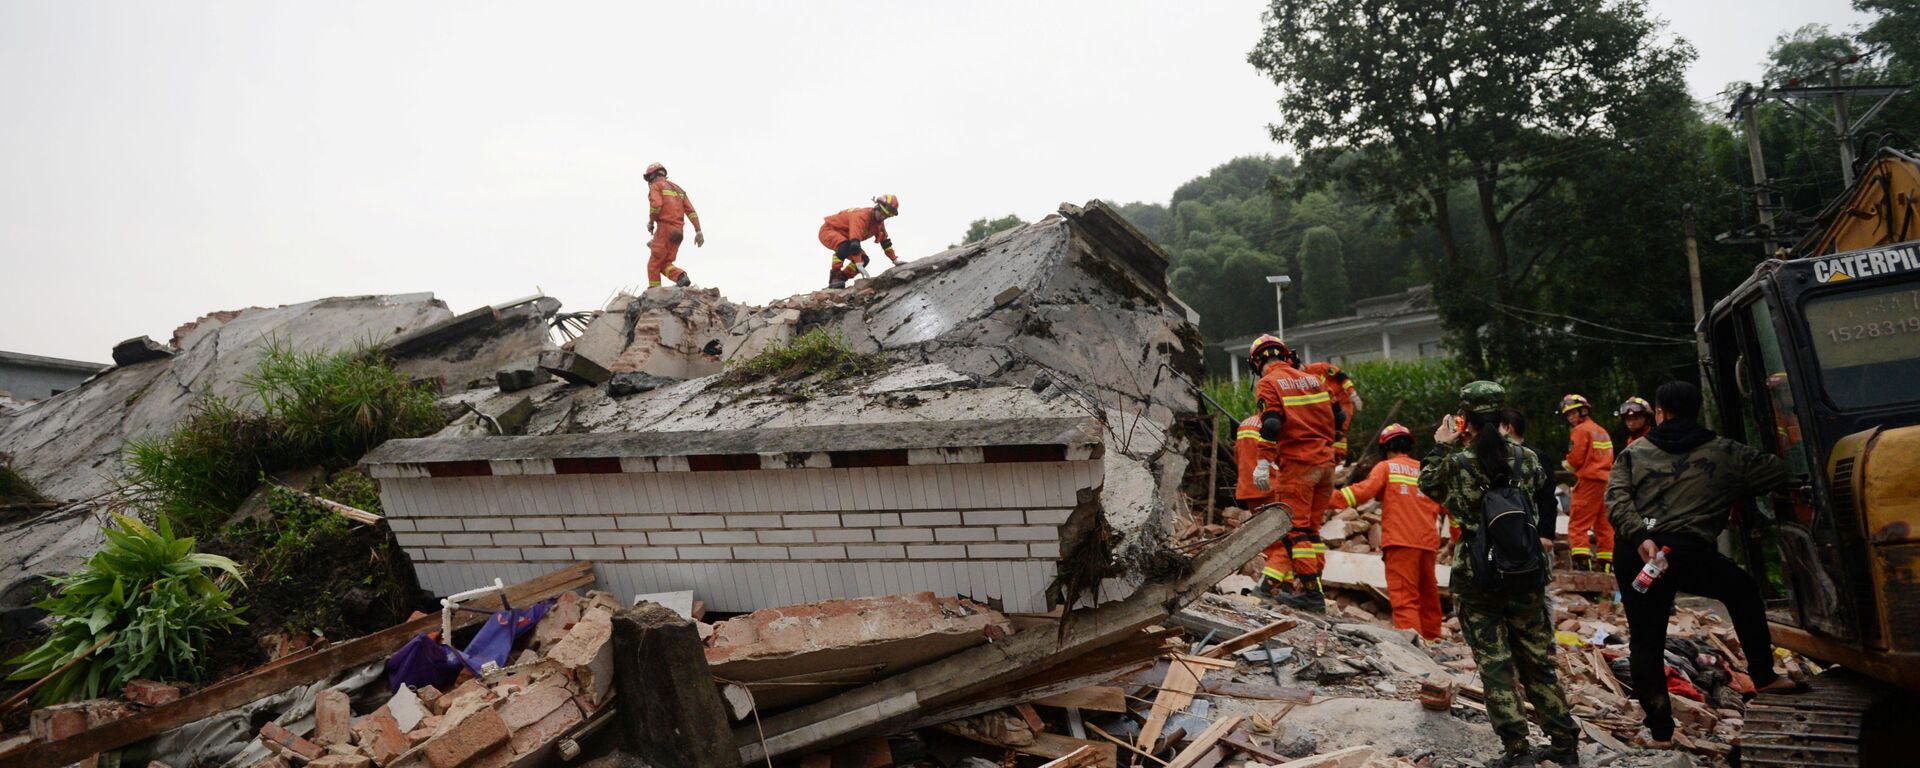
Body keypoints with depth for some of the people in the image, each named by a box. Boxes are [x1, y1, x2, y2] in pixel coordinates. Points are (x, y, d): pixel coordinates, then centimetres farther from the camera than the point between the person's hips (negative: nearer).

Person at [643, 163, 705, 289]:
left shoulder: (655, 186, 5)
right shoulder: (678, 189, 26)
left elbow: (656, 204, -17)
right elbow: (691, 211, 13)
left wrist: (650, 222, -1)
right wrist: (698, 231, 6)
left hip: (665, 228, -7)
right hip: (678, 232, 7)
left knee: (654, 264, 0)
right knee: (665, 264, 9)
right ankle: (681, 277, -18)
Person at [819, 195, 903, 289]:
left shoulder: (879, 223, -5)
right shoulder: (861, 216, -34)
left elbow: (885, 242, 9)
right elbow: (854, 241, -43)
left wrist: (895, 260, 6)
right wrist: (859, 265, -47)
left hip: (842, 237, 9)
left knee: (864, 259, -6)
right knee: (846, 245, -40)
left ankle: (840, 279, -2)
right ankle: (834, 276, -29)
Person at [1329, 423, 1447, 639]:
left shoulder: (1386, 467, 4)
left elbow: (1365, 490, -13)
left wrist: (1333, 498, -17)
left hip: (1401, 540, -5)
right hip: (1428, 541, 5)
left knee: (1404, 597, -9)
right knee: (1428, 595, 18)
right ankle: (1431, 639, 26)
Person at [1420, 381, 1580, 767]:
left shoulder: (1456, 465, -13)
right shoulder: (1526, 458, -4)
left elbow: (1427, 484, 7)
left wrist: (1441, 448, 15)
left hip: (1477, 580, -3)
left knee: (1496, 667, 4)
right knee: (1538, 663, 17)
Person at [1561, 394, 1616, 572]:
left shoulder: (1581, 430, -6)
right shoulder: (1602, 431, 18)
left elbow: (1575, 459, -11)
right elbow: (1609, 459, 15)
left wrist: (1568, 465, 9)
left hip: (1589, 481, -8)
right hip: (1606, 480, 8)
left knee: (1578, 524, -8)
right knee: (1603, 524, 12)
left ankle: (1581, 561, -20)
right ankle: (1606, 563, 15)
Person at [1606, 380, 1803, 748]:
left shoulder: (1634, 452, 14)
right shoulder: (1724, 453, 13)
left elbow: (1617, 498, -2)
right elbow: (1778, 471, 14)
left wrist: (1640, 537, -13)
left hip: (1633, 554, 1)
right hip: (1689, 551, -1)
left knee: (1645, 641, 10)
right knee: (1742, 591, 30)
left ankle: (1660, 729, 11)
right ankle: (1764, 677, 33)